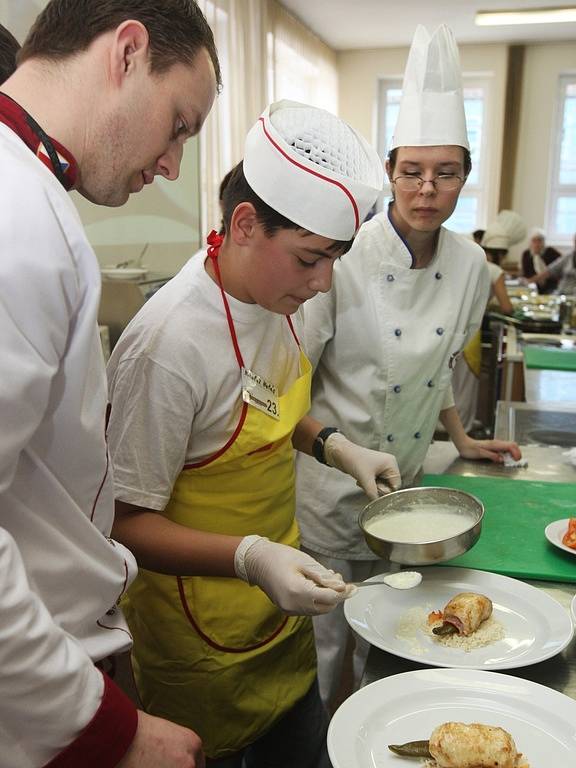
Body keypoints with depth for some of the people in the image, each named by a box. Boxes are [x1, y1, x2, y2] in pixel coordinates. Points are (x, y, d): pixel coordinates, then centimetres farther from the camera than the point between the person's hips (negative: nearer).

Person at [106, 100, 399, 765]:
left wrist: (333, 447, -2)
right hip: (202, 643, -7)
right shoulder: (169, 343, -30)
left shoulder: (279, 298, -5)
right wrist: (249, 558, -34)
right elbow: (128, 522, -22)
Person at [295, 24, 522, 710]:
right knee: (321, 645, 10)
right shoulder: (343, 261, -20)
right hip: (332, 491, -5)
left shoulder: (469, 265, -2)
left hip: (406, 483, 5)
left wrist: (459, 438, 19)